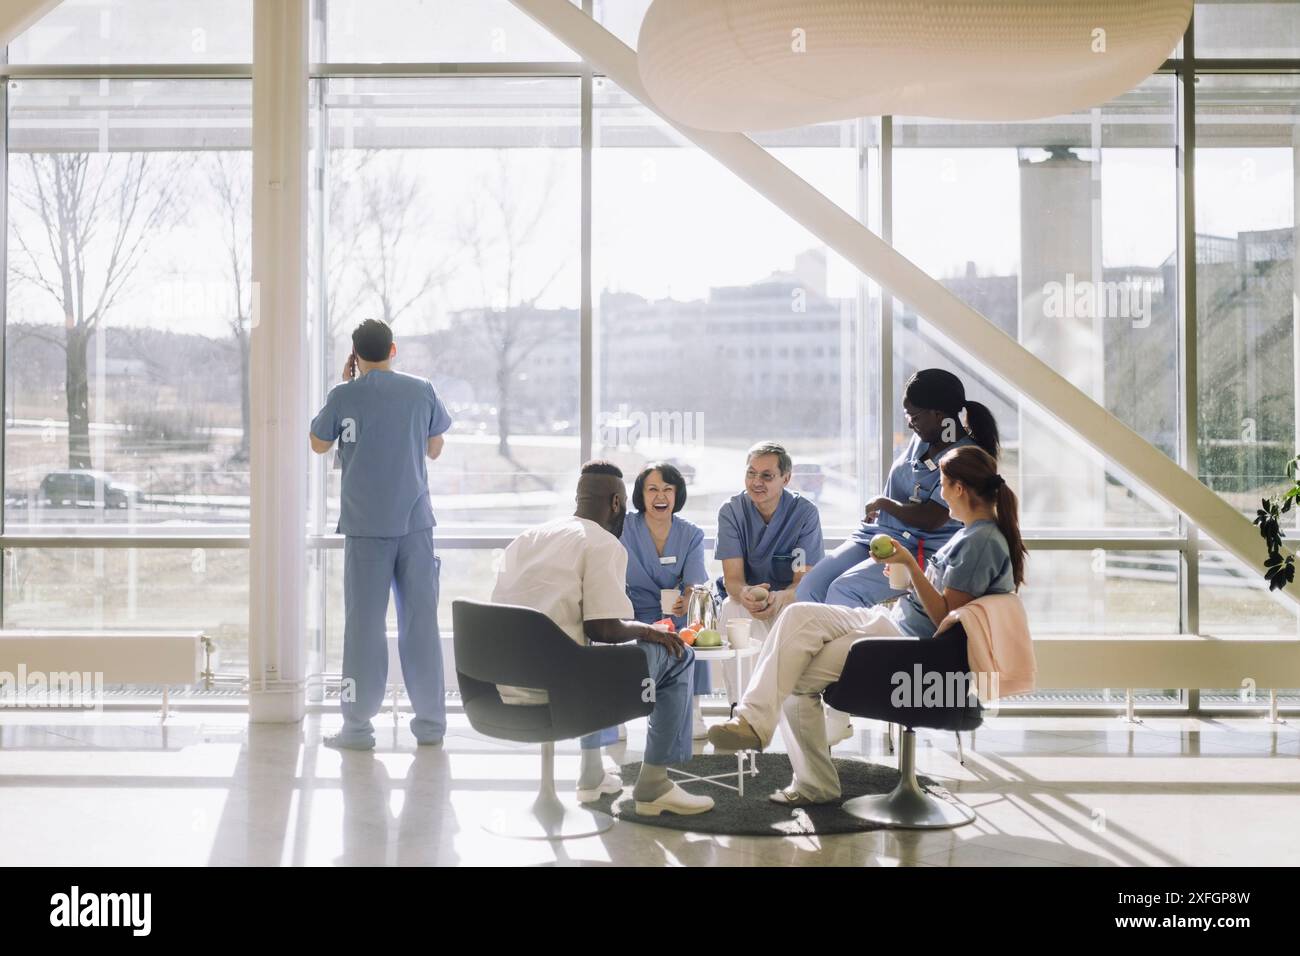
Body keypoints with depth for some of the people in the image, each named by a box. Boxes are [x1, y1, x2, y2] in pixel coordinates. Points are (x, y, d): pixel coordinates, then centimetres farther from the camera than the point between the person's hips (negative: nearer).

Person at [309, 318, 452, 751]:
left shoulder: (344, 396, -3)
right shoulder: (422, 390, 3)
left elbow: (319, 444, 12)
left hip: (365, 524, -2)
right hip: (415, 520, 2)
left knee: (364, 623, 3)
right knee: (421, 621, 7)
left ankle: (358, 726, 4)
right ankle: (431, 722, 11)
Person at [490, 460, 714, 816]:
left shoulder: (526, 538, 16)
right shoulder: (603, 544, -6)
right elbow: (603, 628, -15)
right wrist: (645, 630, 5)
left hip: (503, 688, 8)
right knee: (677, 656, 8)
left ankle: (591, 774, 37)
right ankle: (653, 785, 9)